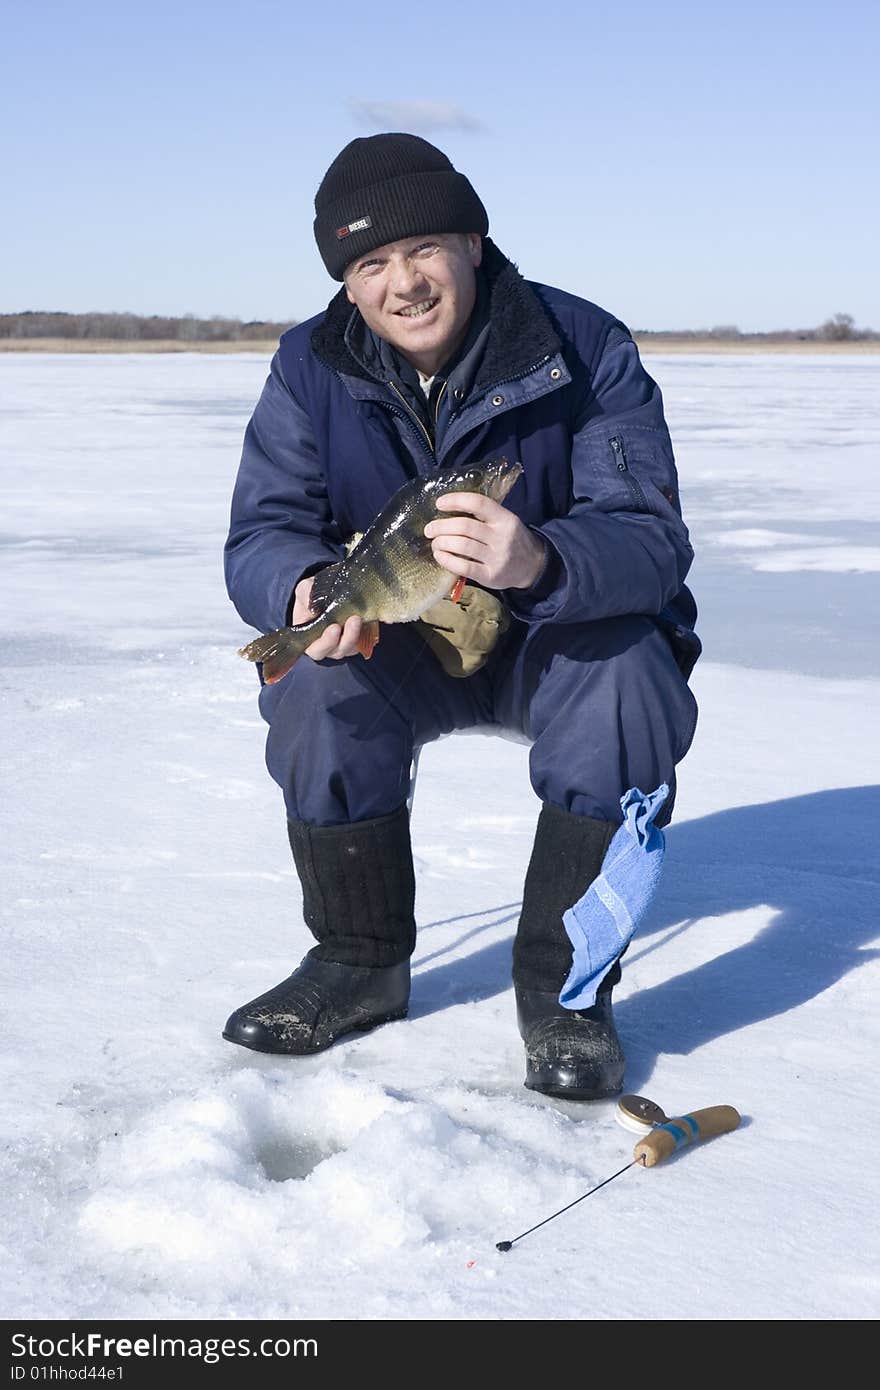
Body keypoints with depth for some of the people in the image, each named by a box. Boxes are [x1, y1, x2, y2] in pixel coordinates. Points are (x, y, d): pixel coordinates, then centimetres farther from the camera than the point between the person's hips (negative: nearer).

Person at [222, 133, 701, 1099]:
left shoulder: (585, 349, -17)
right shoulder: (311, 368, -8)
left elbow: (650, 539, -26)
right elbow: (262, 535, -13)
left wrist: (539, 562, -51)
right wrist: (304, 590, -40)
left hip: (563, 640, -2)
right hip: (402, 650, 2)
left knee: (629, 674, -33)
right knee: (316, 682, -27)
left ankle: (567, 985, -16)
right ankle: (360, 962, -5)